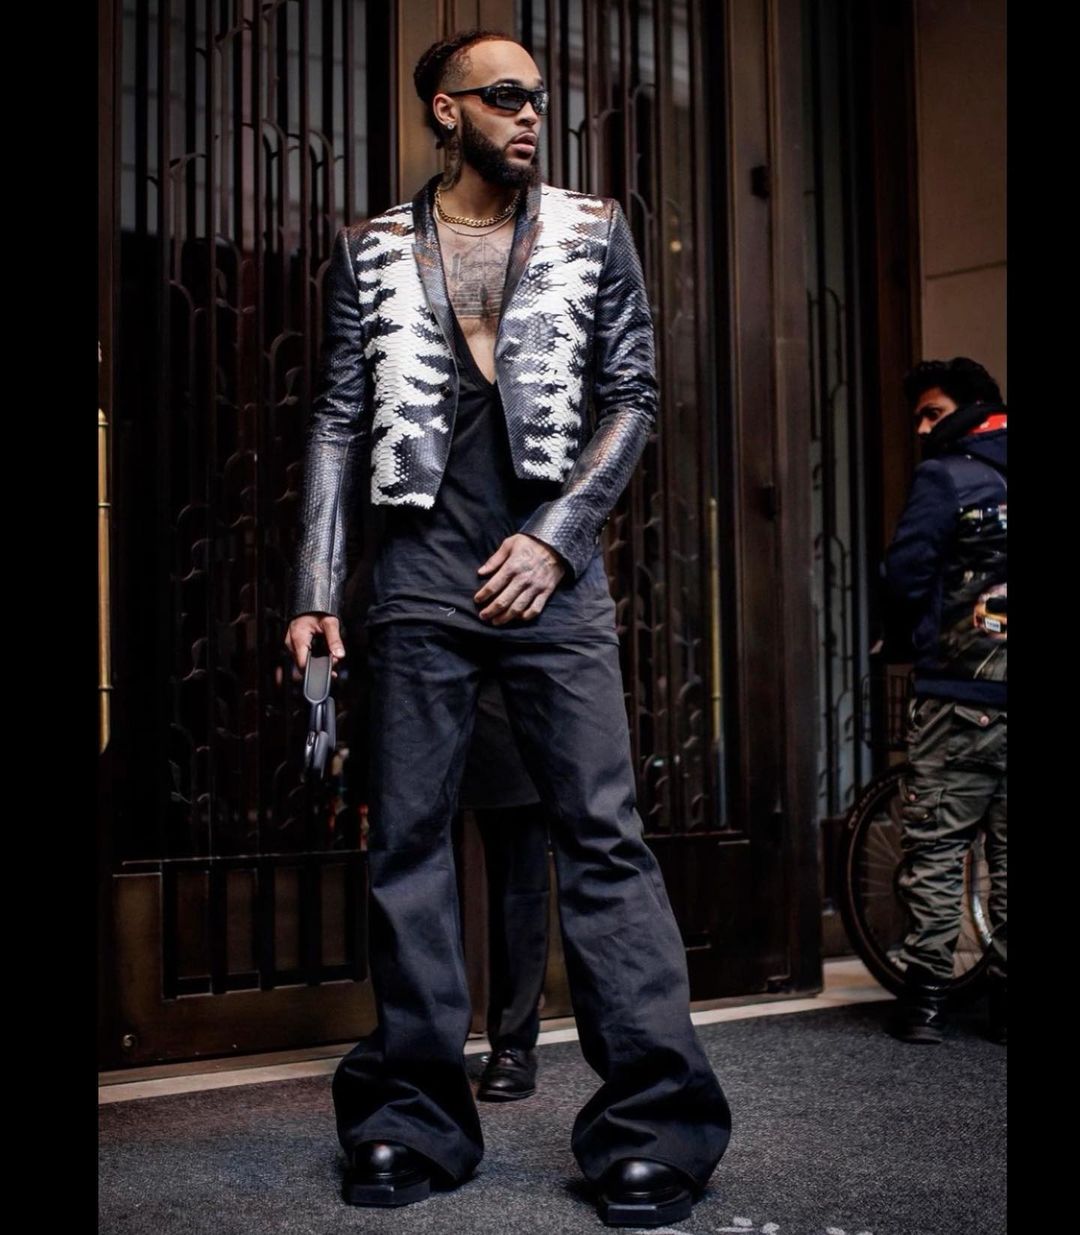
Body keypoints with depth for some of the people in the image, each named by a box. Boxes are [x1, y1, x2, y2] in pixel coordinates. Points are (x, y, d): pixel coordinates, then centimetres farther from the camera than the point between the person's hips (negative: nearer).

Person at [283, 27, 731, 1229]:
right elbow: (338, 422, 9)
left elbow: (631, 398, 7)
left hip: (550, 569, -1)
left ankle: (653, 1124, -2)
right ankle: (415, 1118, 12)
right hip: (422, 575, 1)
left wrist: (554, 539, -5)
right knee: (406, 838, 2)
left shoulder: (592, 231, 10)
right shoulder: (373, 250, 11)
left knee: (601, 835, -7)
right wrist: (317, 591, 0)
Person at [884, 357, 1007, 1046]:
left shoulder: (945, 477, -5)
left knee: (936, 848, 1)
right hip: (1008, 695, 5)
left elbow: (905, 575, -9)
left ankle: (927, 997, 1)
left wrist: (927, 625, 10)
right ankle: (1005, 996, 11)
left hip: (960, 694, -5)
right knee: (1009, 854, 9)